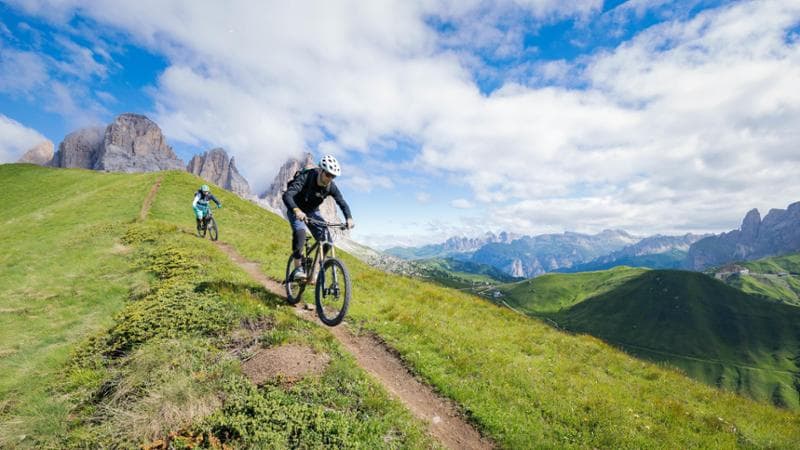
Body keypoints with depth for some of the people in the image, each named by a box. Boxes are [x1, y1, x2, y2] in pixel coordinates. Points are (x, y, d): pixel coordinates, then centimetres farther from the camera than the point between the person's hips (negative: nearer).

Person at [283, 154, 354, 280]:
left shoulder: (331, 186, -18)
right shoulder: (305, 178, -31)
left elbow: (342, 203, -14)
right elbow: (287, 195, -41)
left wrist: (349, 218, -34)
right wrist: (297, 210, -61)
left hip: (312, 212, 4)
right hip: (296, 210, -4)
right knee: (300, 232, -32)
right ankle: (298, 268, -19)